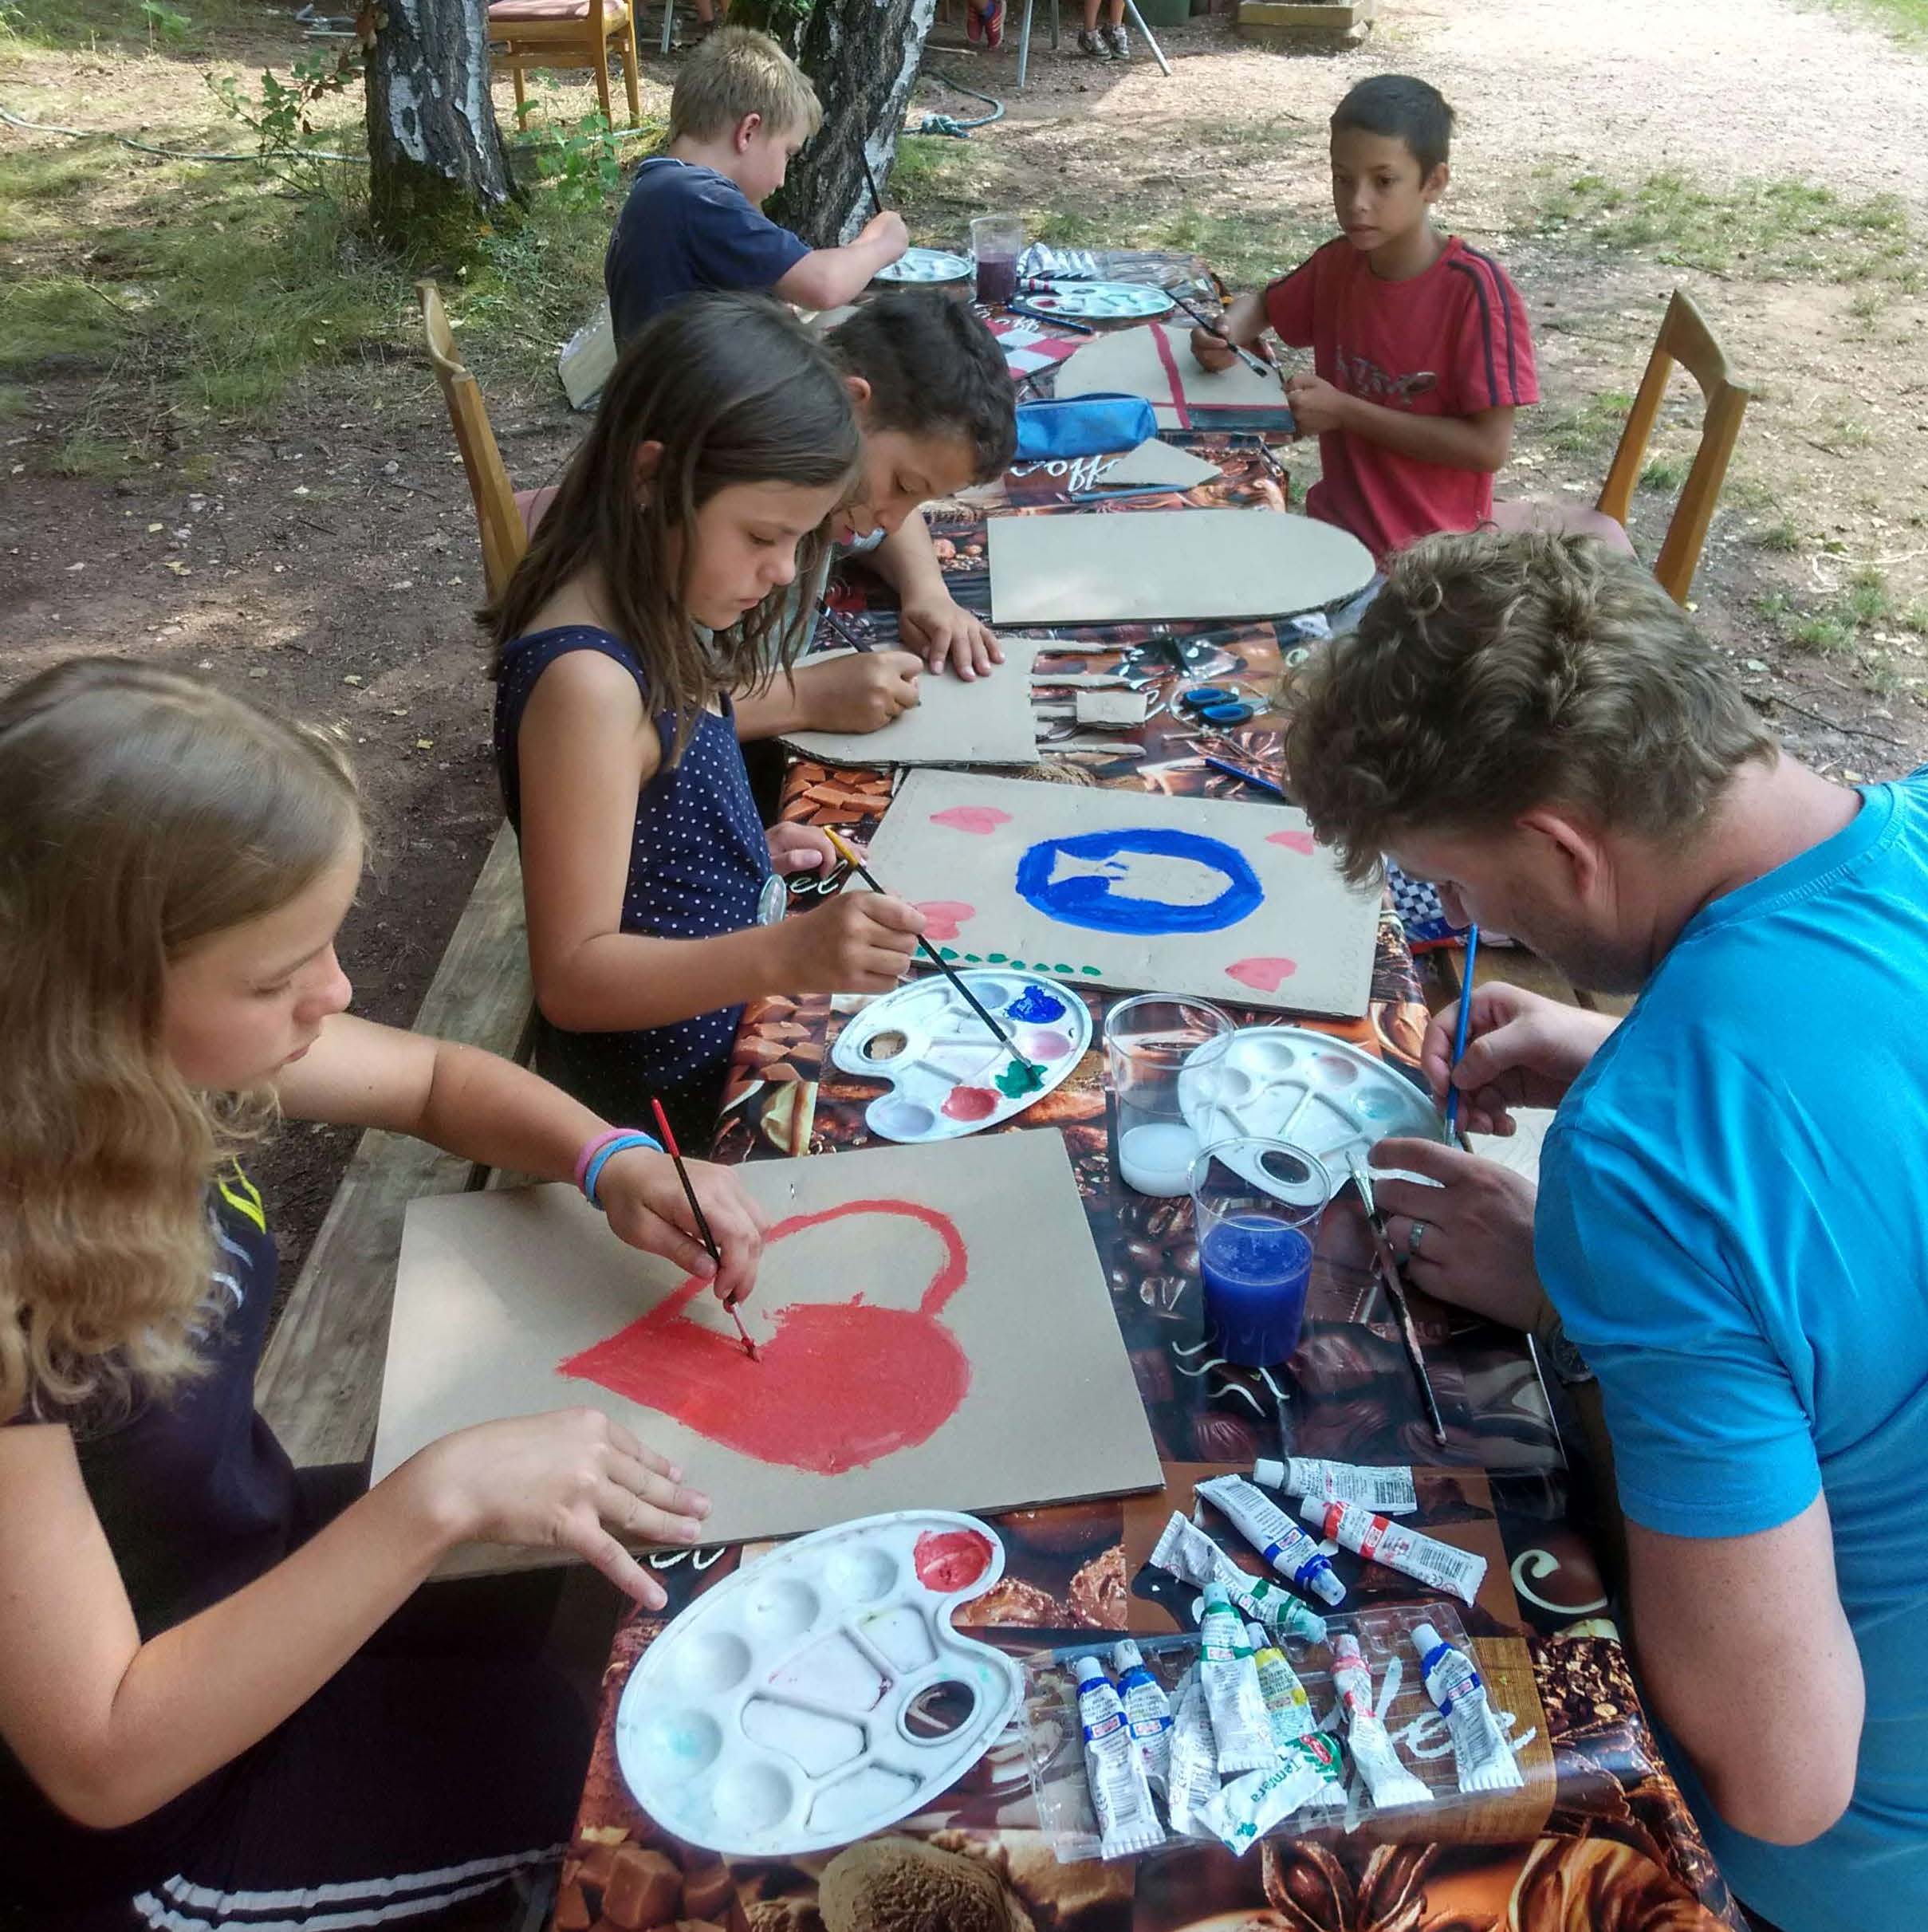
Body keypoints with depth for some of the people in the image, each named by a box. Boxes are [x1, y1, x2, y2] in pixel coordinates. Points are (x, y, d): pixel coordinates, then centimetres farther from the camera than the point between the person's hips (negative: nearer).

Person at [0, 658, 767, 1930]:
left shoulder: (145, 1068, -14)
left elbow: (437, 1078, 6)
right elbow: (106, 1760, -31)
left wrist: (615, 1165, -12)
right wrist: (439, 1496, -36)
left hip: (261, 1573, 7)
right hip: (147, 1829, -6)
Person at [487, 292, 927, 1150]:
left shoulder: (648, 611, -1)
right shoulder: (588, 682, -28)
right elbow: (571, 975, -27)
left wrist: (760, 821, 0)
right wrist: (784, 954, -39)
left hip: (722, 1013, 8)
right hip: (673, 1088, -8)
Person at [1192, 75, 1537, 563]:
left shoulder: (1475, 290, -15)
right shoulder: (1338, 264, 3)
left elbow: (1489, 446, -16)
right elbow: (1261, 306, 23)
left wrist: (1345, 411, -17)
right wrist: (1226, 334, -2)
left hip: (1427, 554, -6)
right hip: (1334, 525, 6)